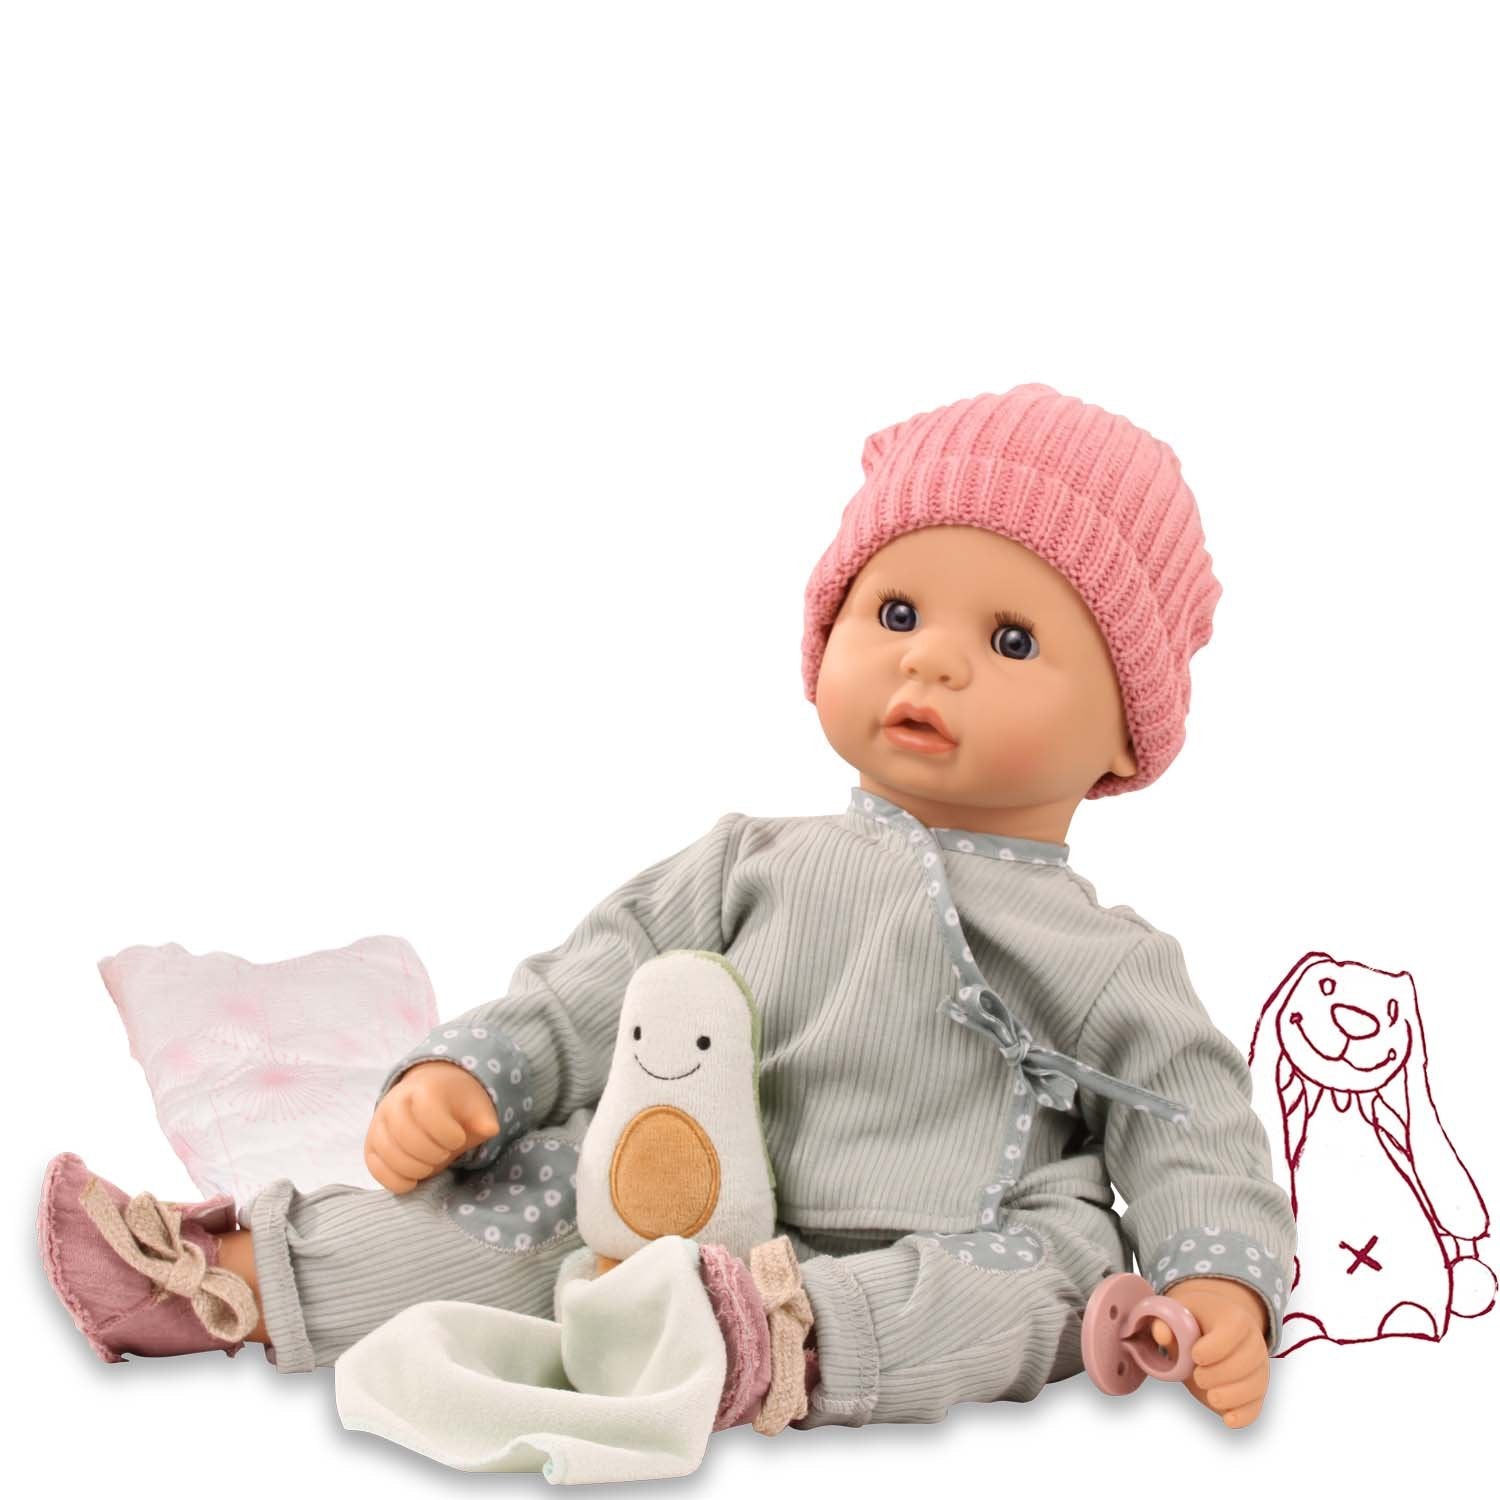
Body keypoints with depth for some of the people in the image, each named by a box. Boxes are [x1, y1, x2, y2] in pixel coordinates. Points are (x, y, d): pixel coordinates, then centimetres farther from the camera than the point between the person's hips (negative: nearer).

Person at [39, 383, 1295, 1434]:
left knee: (1064, 1252, -31)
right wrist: (465, 1069, -6)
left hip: (940, 1278, -2)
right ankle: (239, 1283, -9)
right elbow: (613, 978, 9)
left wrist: (1225, 1285, -16)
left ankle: (803, 1344, -48)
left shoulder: (1099, 956, 4)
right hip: (714, 1223, 3)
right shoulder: (761, 864, 11)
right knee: (556, 1173, -14)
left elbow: (1189, 1123, 2)